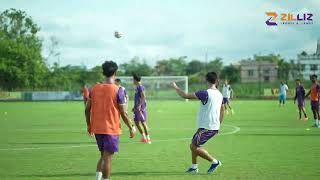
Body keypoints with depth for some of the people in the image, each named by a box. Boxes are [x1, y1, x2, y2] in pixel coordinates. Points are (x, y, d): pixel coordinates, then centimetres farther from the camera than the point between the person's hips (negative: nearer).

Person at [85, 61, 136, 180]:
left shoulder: (95, 88, 2)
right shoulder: (118, 91, -11)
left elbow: (87, 109, 5)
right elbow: (123, 113, -10)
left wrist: (89, 125, 18)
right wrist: (131, 128, 2)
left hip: (97, 129, 5)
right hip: (111, 129, -5)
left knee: (103, 155, 19)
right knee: (107, 158, 0)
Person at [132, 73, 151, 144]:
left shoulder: (140, 87, -13)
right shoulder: (137, 87, 16)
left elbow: (143, 97, -22)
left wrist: (139, 105, -28)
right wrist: (135, 107, 27)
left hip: (141, 107, -10)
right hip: (137, 107, 10)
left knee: (143, 122, -7)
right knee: (136, 121, 9)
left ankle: (147, 138, -1)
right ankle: (143, 137, 15)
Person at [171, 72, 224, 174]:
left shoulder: (205, 93, -17)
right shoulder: (219, 94, 8)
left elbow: (185, 96, -14)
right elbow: (222, 111, 19)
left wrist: (175, 87, 2)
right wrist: (218, 125, 29)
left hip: (206, 127, -9)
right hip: (214, 127, 9)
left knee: (194, 147, -2)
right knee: (193, 145, 18)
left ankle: (214, 162, 1)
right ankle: (194, 167, 22)